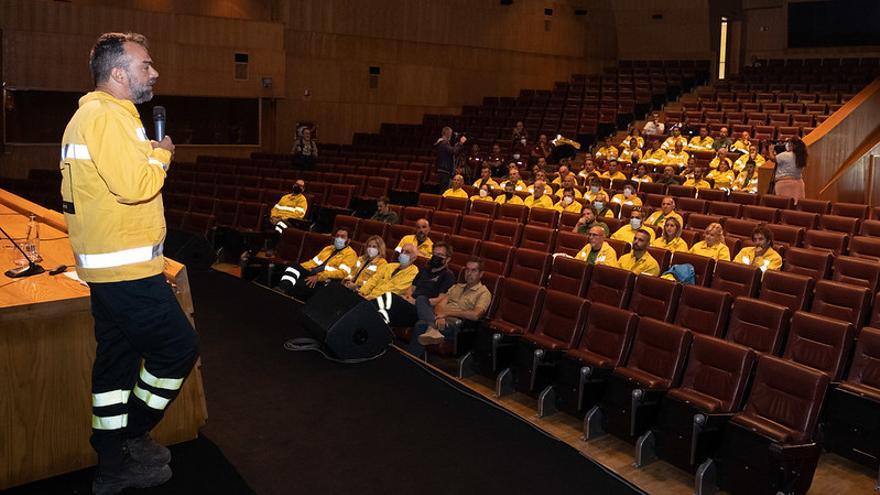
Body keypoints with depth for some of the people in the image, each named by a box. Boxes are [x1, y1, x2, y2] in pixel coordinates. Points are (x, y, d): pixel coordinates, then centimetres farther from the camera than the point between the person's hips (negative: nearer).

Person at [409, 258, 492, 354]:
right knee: (421, 299, -25)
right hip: (440, 318, 6)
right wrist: (440, 316, -14)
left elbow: (475, 315, -12)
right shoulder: (456, 287, 26)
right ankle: (433, 326, -40)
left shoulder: (484, 293, 6)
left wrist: (448, 313, -11)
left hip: (454, 322, -6)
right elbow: (440, 304, 11)